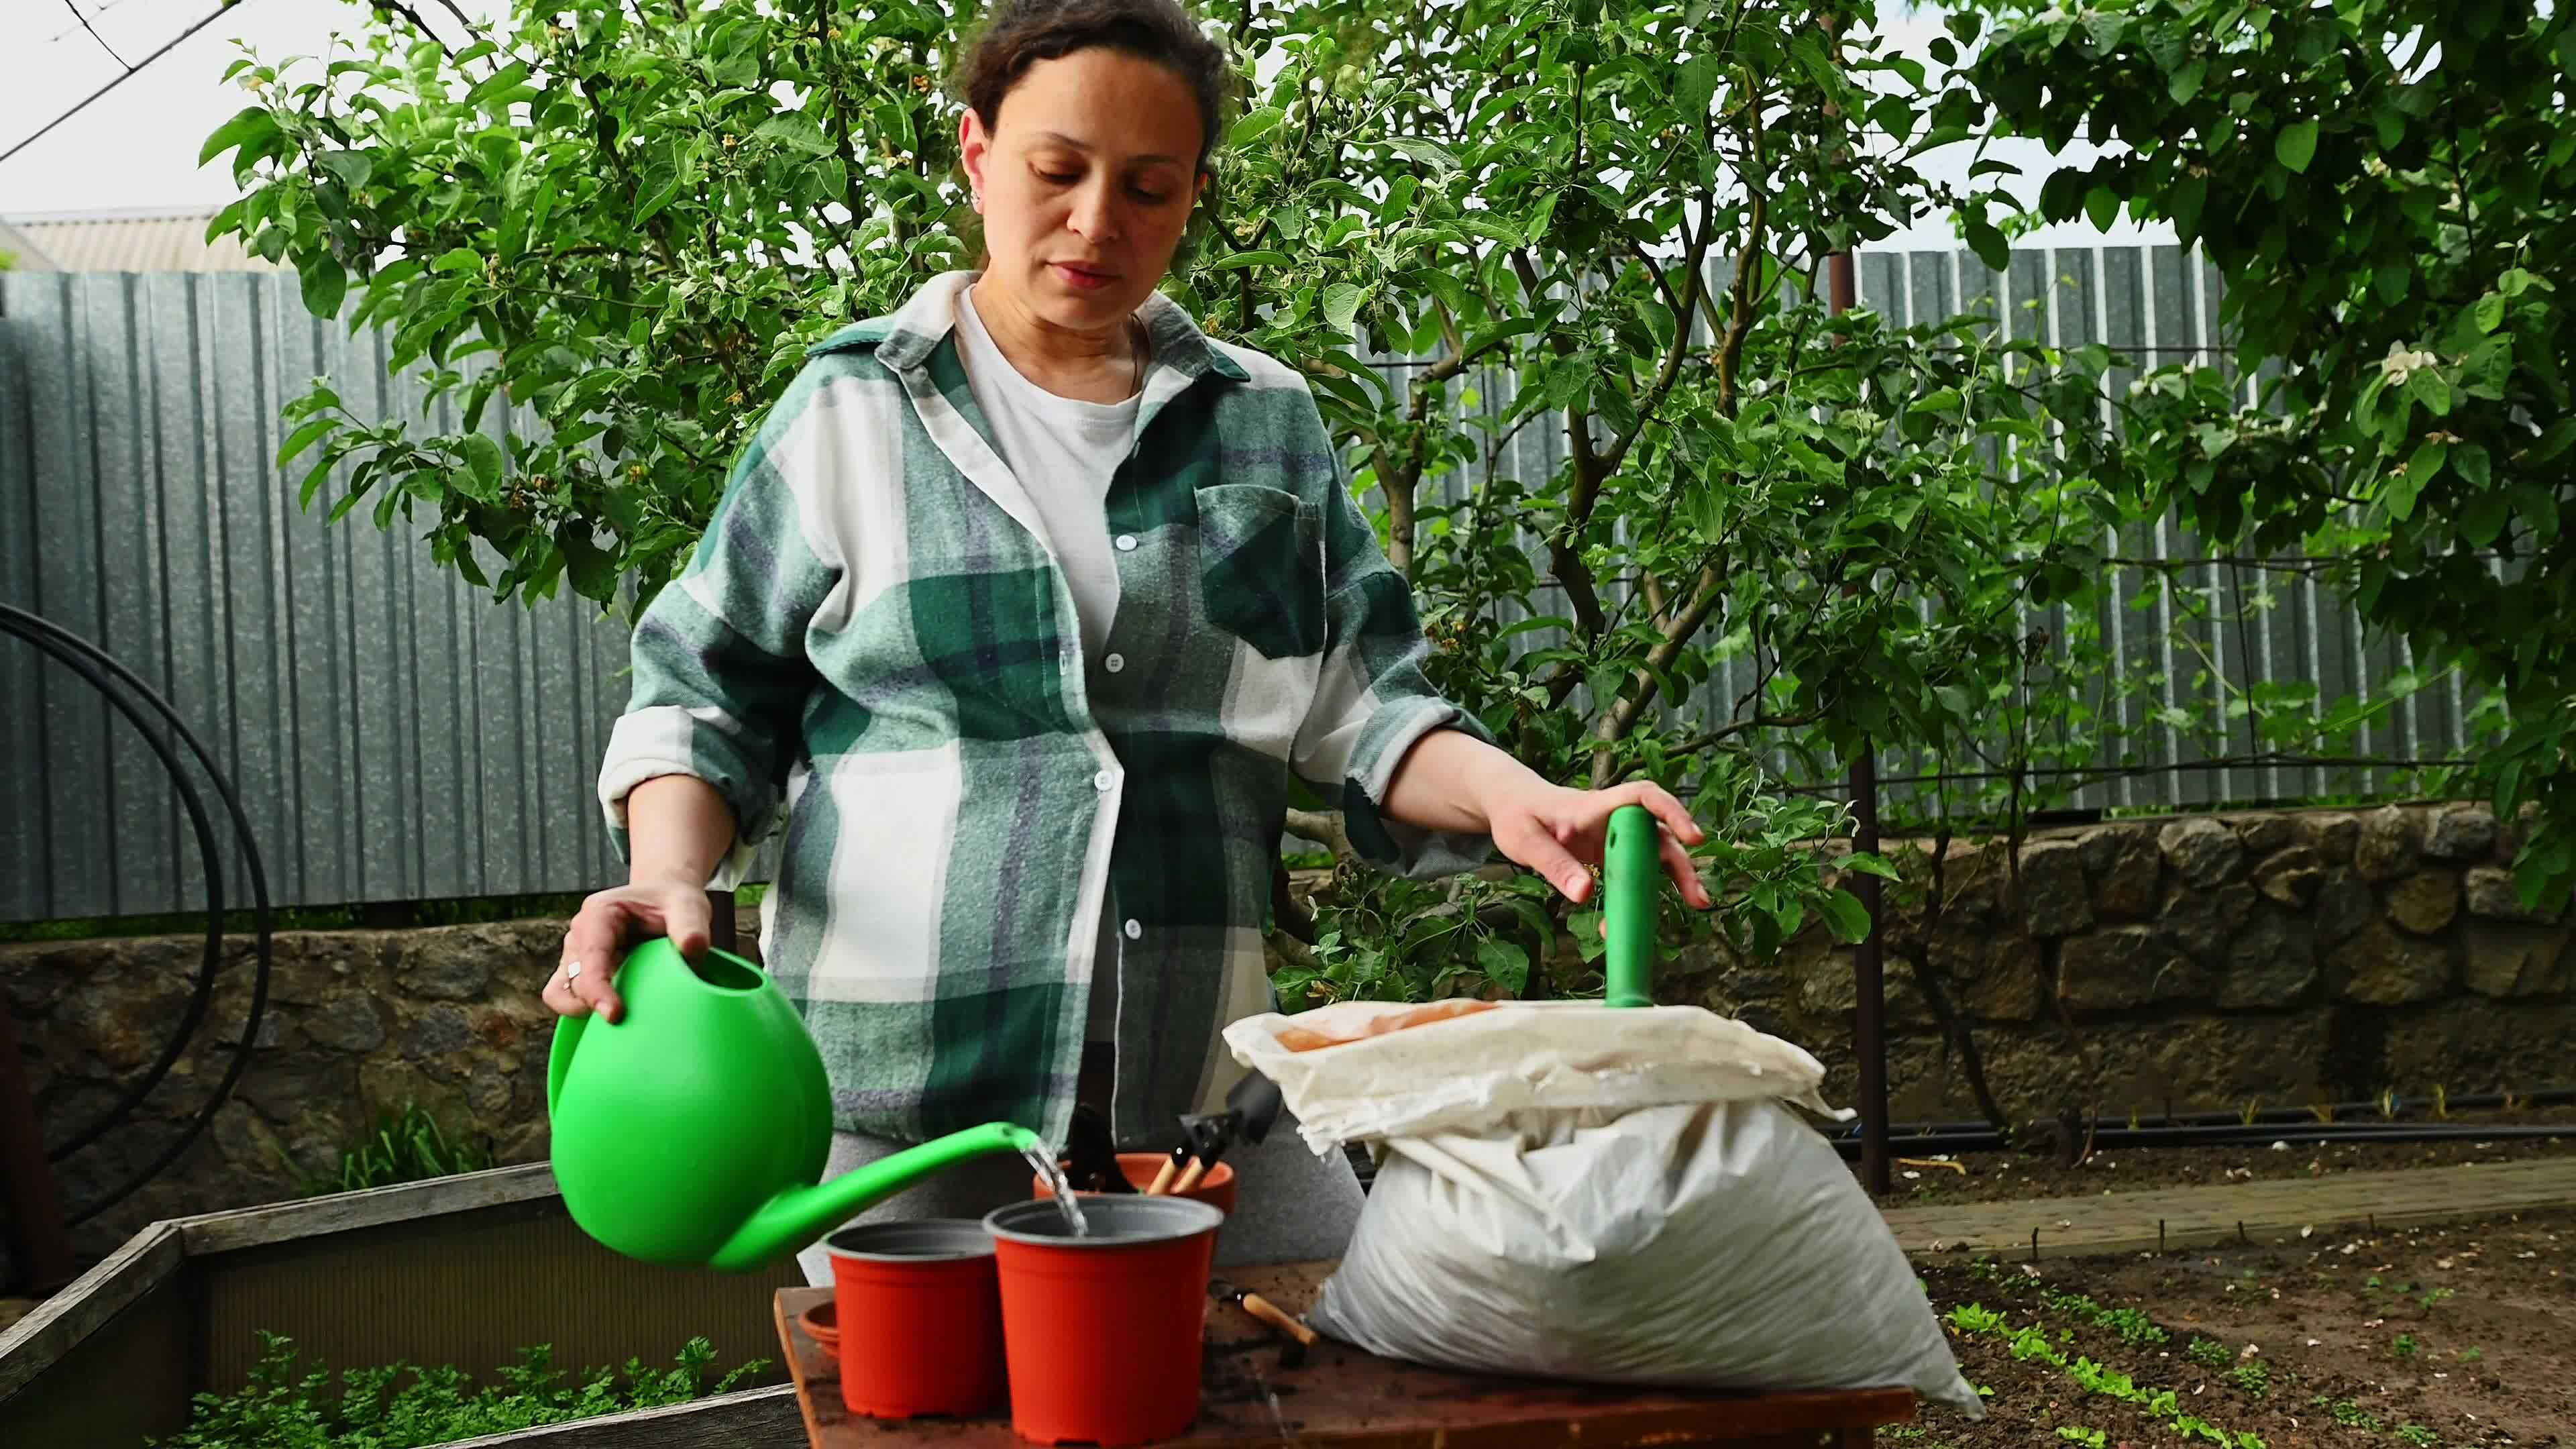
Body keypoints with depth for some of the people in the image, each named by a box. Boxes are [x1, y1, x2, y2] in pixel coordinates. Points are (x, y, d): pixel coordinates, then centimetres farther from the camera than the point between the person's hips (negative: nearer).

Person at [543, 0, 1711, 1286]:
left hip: (1209, 1083, 3)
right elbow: (707, 699, 7)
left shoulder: (1266, 424, 12)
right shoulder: (853, 414, 5)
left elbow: (1356, 704, 9)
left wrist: (1510, 797, -9)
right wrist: (669, 879, -11)